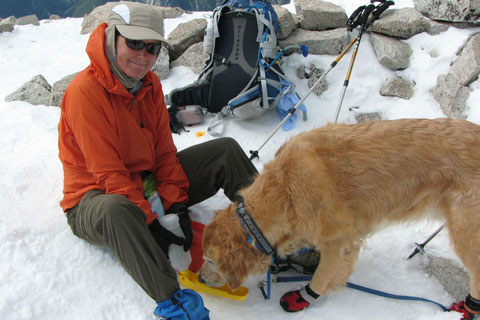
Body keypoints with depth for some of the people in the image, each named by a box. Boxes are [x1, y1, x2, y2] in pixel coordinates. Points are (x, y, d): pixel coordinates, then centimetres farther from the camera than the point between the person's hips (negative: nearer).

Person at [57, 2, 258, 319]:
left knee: (226, 149, -5)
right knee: (117, 209, -46)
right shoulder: (85, 90, -22)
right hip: (96, 196, -6)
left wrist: (177, 204, -10)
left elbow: (164, 152, 0)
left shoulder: (150, 83, 0)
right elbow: (108, 172, -25)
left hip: (147, 182, 7)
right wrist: (150, 222, -27)